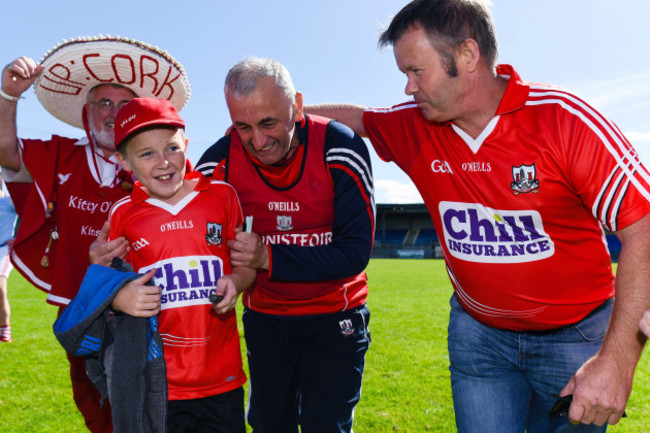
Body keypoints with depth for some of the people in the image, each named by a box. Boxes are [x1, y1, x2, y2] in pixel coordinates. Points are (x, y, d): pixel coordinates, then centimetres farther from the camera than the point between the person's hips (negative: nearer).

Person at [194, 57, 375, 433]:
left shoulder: (340, 148, -21)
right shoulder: (222, 161, -14)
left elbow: (355, 252, -22)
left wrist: (270, 258, -29)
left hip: (334, 317, -2)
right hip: (264, 315, 3)